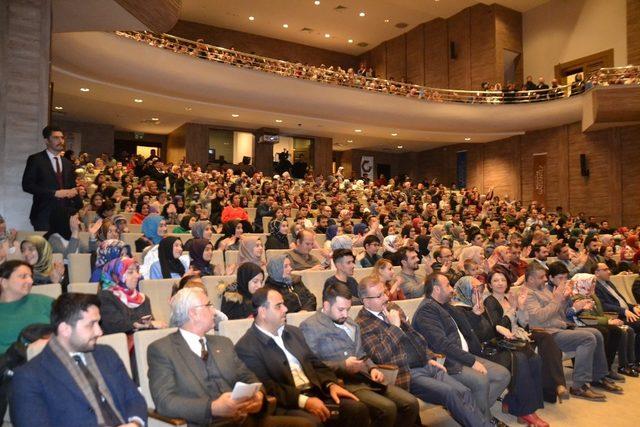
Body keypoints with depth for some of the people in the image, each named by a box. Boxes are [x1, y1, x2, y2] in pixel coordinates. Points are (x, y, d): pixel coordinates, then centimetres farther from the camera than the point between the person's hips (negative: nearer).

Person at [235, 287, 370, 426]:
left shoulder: (293, 332, 17)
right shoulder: (246, 347, -6)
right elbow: (266, 387, -14)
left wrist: (331, 384, -1)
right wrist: (303, 401, -22)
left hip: (316, 393, 7)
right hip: (285, 404, -6)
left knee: (358, 409, -13)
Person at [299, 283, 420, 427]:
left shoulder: (351, 324, 21)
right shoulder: (310, 326, -6)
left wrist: (372, 368, 6)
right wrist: (343, 366, -20)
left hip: (366, 378, 8)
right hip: (343, 383, -8)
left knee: (411, 403, -7)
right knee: (387, 408, -26)